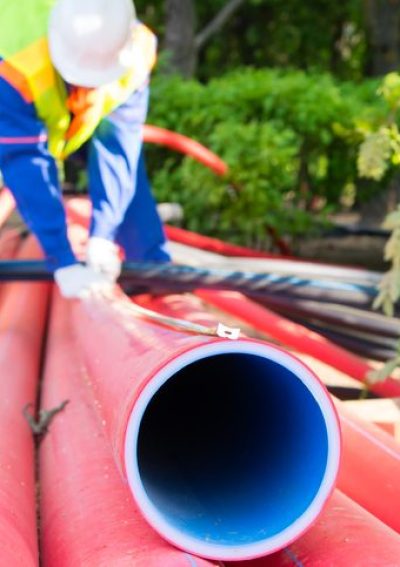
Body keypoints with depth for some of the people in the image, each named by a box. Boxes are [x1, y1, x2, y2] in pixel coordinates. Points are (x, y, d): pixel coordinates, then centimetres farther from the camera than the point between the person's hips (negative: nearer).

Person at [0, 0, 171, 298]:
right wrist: (63, 263, -49)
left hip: (86, 115, 2)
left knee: (129, 179, -5)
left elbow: (117, 145, -34)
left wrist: (103, 234, -40)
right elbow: (28, 167, -46)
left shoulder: (137, 49, -36)